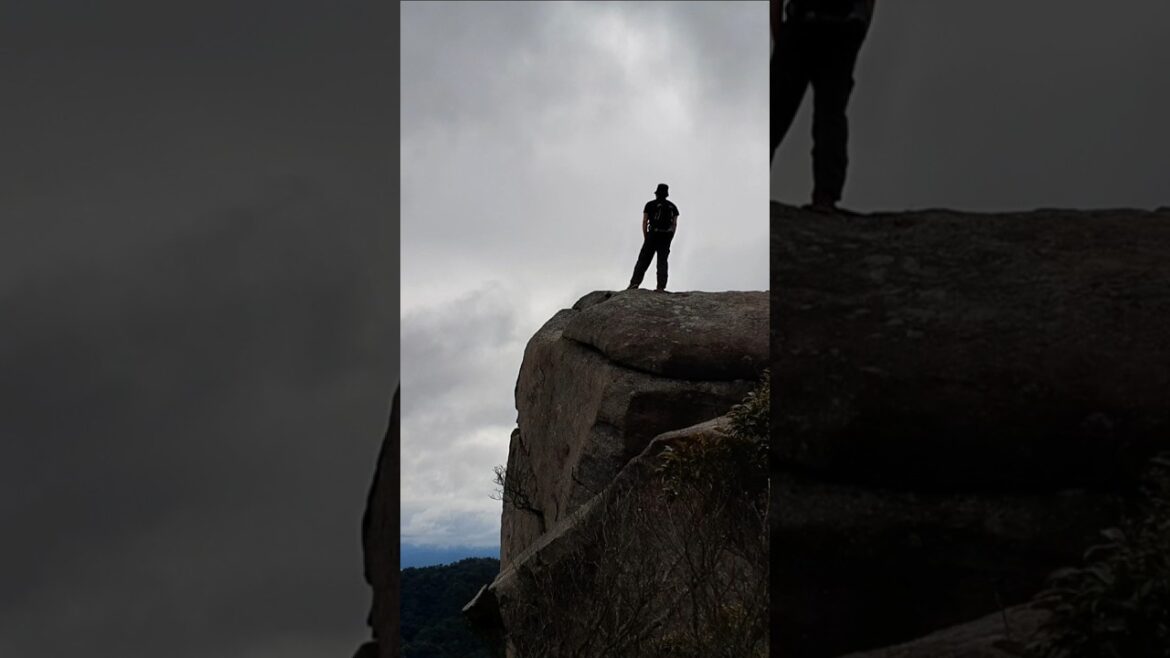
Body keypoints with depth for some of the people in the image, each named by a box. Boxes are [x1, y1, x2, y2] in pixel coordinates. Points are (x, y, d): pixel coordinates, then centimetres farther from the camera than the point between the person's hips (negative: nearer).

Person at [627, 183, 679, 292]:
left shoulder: (650, 205, 3)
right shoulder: (672, 207, 11)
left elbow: (644, 222, -2)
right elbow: (675, 224, 6)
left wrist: (645, 238, 3)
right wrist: (669, 240, 9)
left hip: (653, 235, -2)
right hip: (666, 236, 2)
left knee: (643, 260, 2)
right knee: (662, 261, 5)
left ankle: (635, 282, -11)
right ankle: (661, 286, -7)